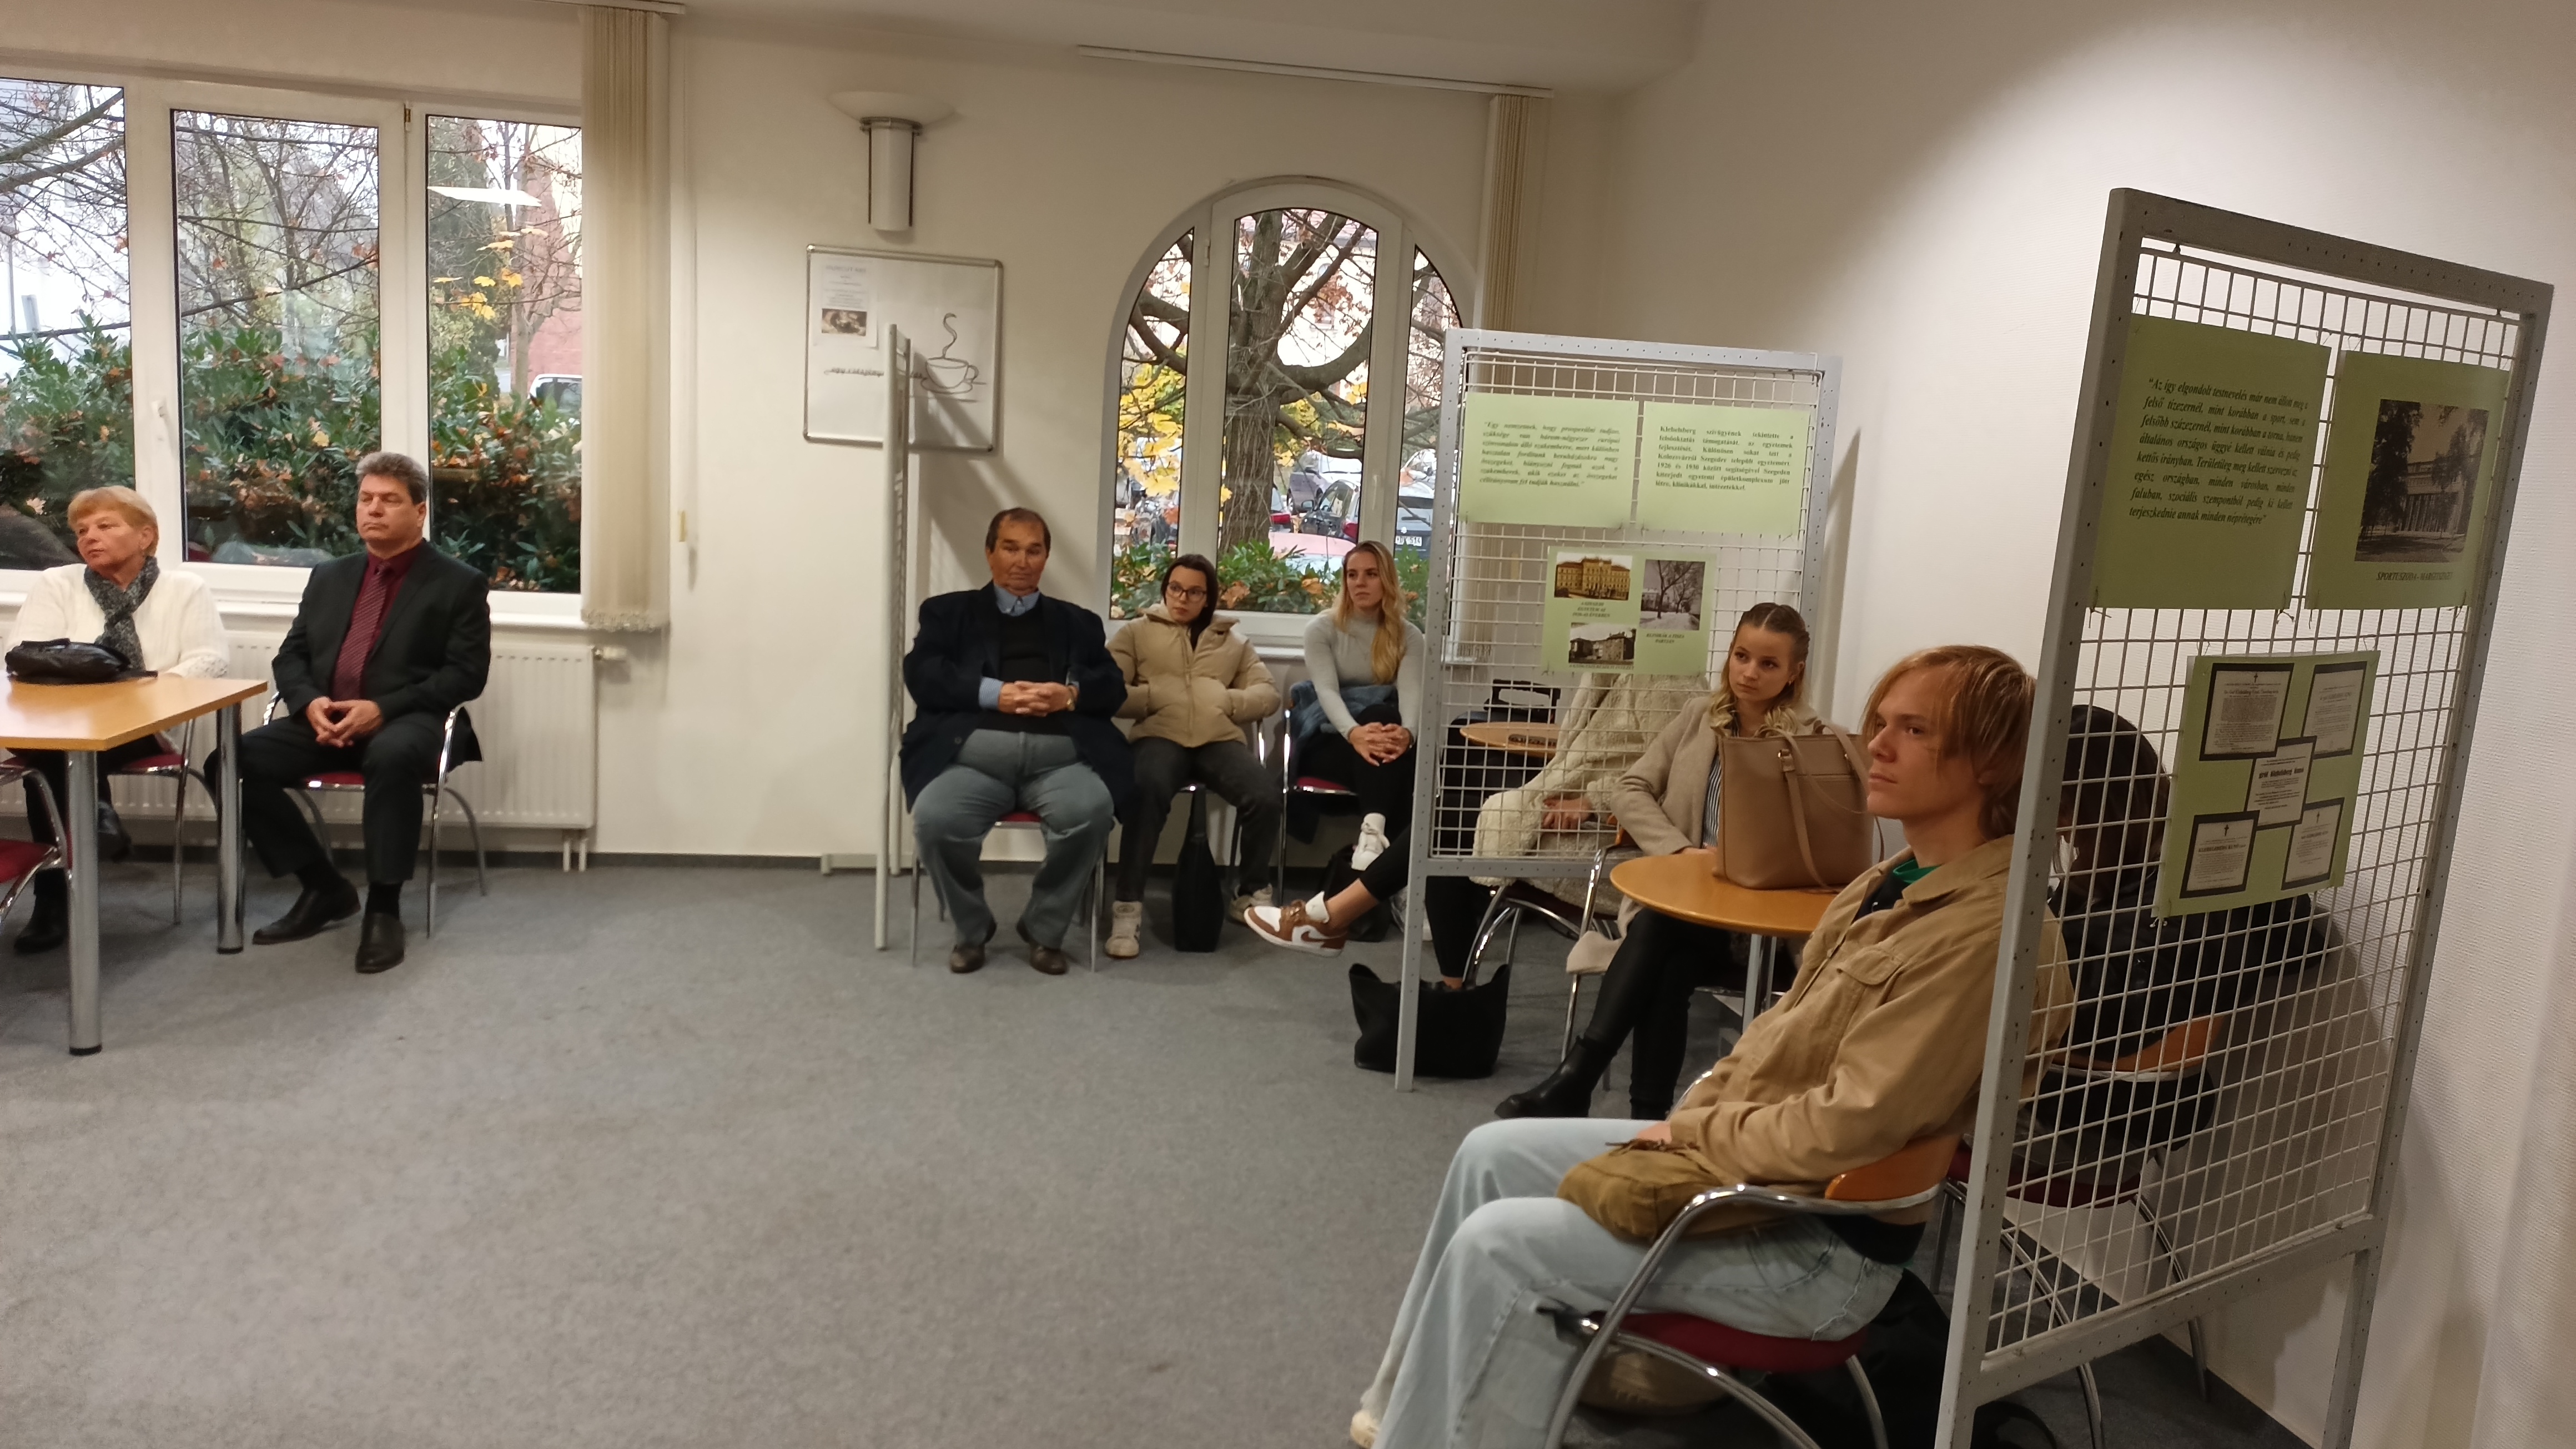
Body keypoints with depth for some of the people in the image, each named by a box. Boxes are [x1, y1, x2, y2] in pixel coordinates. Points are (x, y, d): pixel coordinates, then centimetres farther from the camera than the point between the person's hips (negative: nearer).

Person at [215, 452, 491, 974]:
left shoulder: (458, 583, 4)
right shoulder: (329, 578, 21)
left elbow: (466, 674, -5)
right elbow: (290, 656, 17)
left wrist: (384, 709, -17)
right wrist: (310, 702, -7)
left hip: (405, 722, -5)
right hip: (326, 720, 6)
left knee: (391, 757, -40)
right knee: (237, 757, -20)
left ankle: (384, 906, -25)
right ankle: (324, 886, -4)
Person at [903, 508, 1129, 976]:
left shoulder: (1077, 621, 29)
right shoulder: (949, 611, 24)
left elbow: (1113, 688, 15)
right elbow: (921, 675, 6)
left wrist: (1071, 694, -8)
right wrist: (993, 693, -9)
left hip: (1060, 754, 1)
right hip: (975, 751, -1)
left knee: (1092, 811, -32)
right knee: (935, 819, -31)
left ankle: (1044, 928, -7)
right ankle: (971, 928, -2)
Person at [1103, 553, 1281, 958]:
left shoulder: (1234, 641, 27)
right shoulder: (1137, 632, 19)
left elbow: (1269, 694, 16)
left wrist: (1227, 701, -2)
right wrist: (1152, 697, -6)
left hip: (1220, 739, 2)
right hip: (1160, 736, -2)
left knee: (1266, 796, -28)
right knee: (1148, 793, -38)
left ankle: (1252, 893, -3)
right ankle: (1128, 906, -29)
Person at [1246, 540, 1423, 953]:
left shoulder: (1408, 637, 6)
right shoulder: (1323, 629, 3)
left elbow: (1412, 694, -13)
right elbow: (1327, 690, -15)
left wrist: (1406, 733, -39)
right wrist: (1355, 733, -38)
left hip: (1382, 726, 2)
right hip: (1331, 742, -1)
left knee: (1387, 723, -35)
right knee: (1379, 714, -34)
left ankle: (1374, 835, -55)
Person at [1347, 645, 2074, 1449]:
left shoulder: (1989, 930, -25)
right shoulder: (1897, 882, 6)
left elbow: (1852, 1126, -27)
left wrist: (1695, 1135, -14)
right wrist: (1691, 1117, 0)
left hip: (1823, 1240, -9)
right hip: (1734, 1152, 9)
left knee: (1498, 1246, -15)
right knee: (1492, 1154, 9)